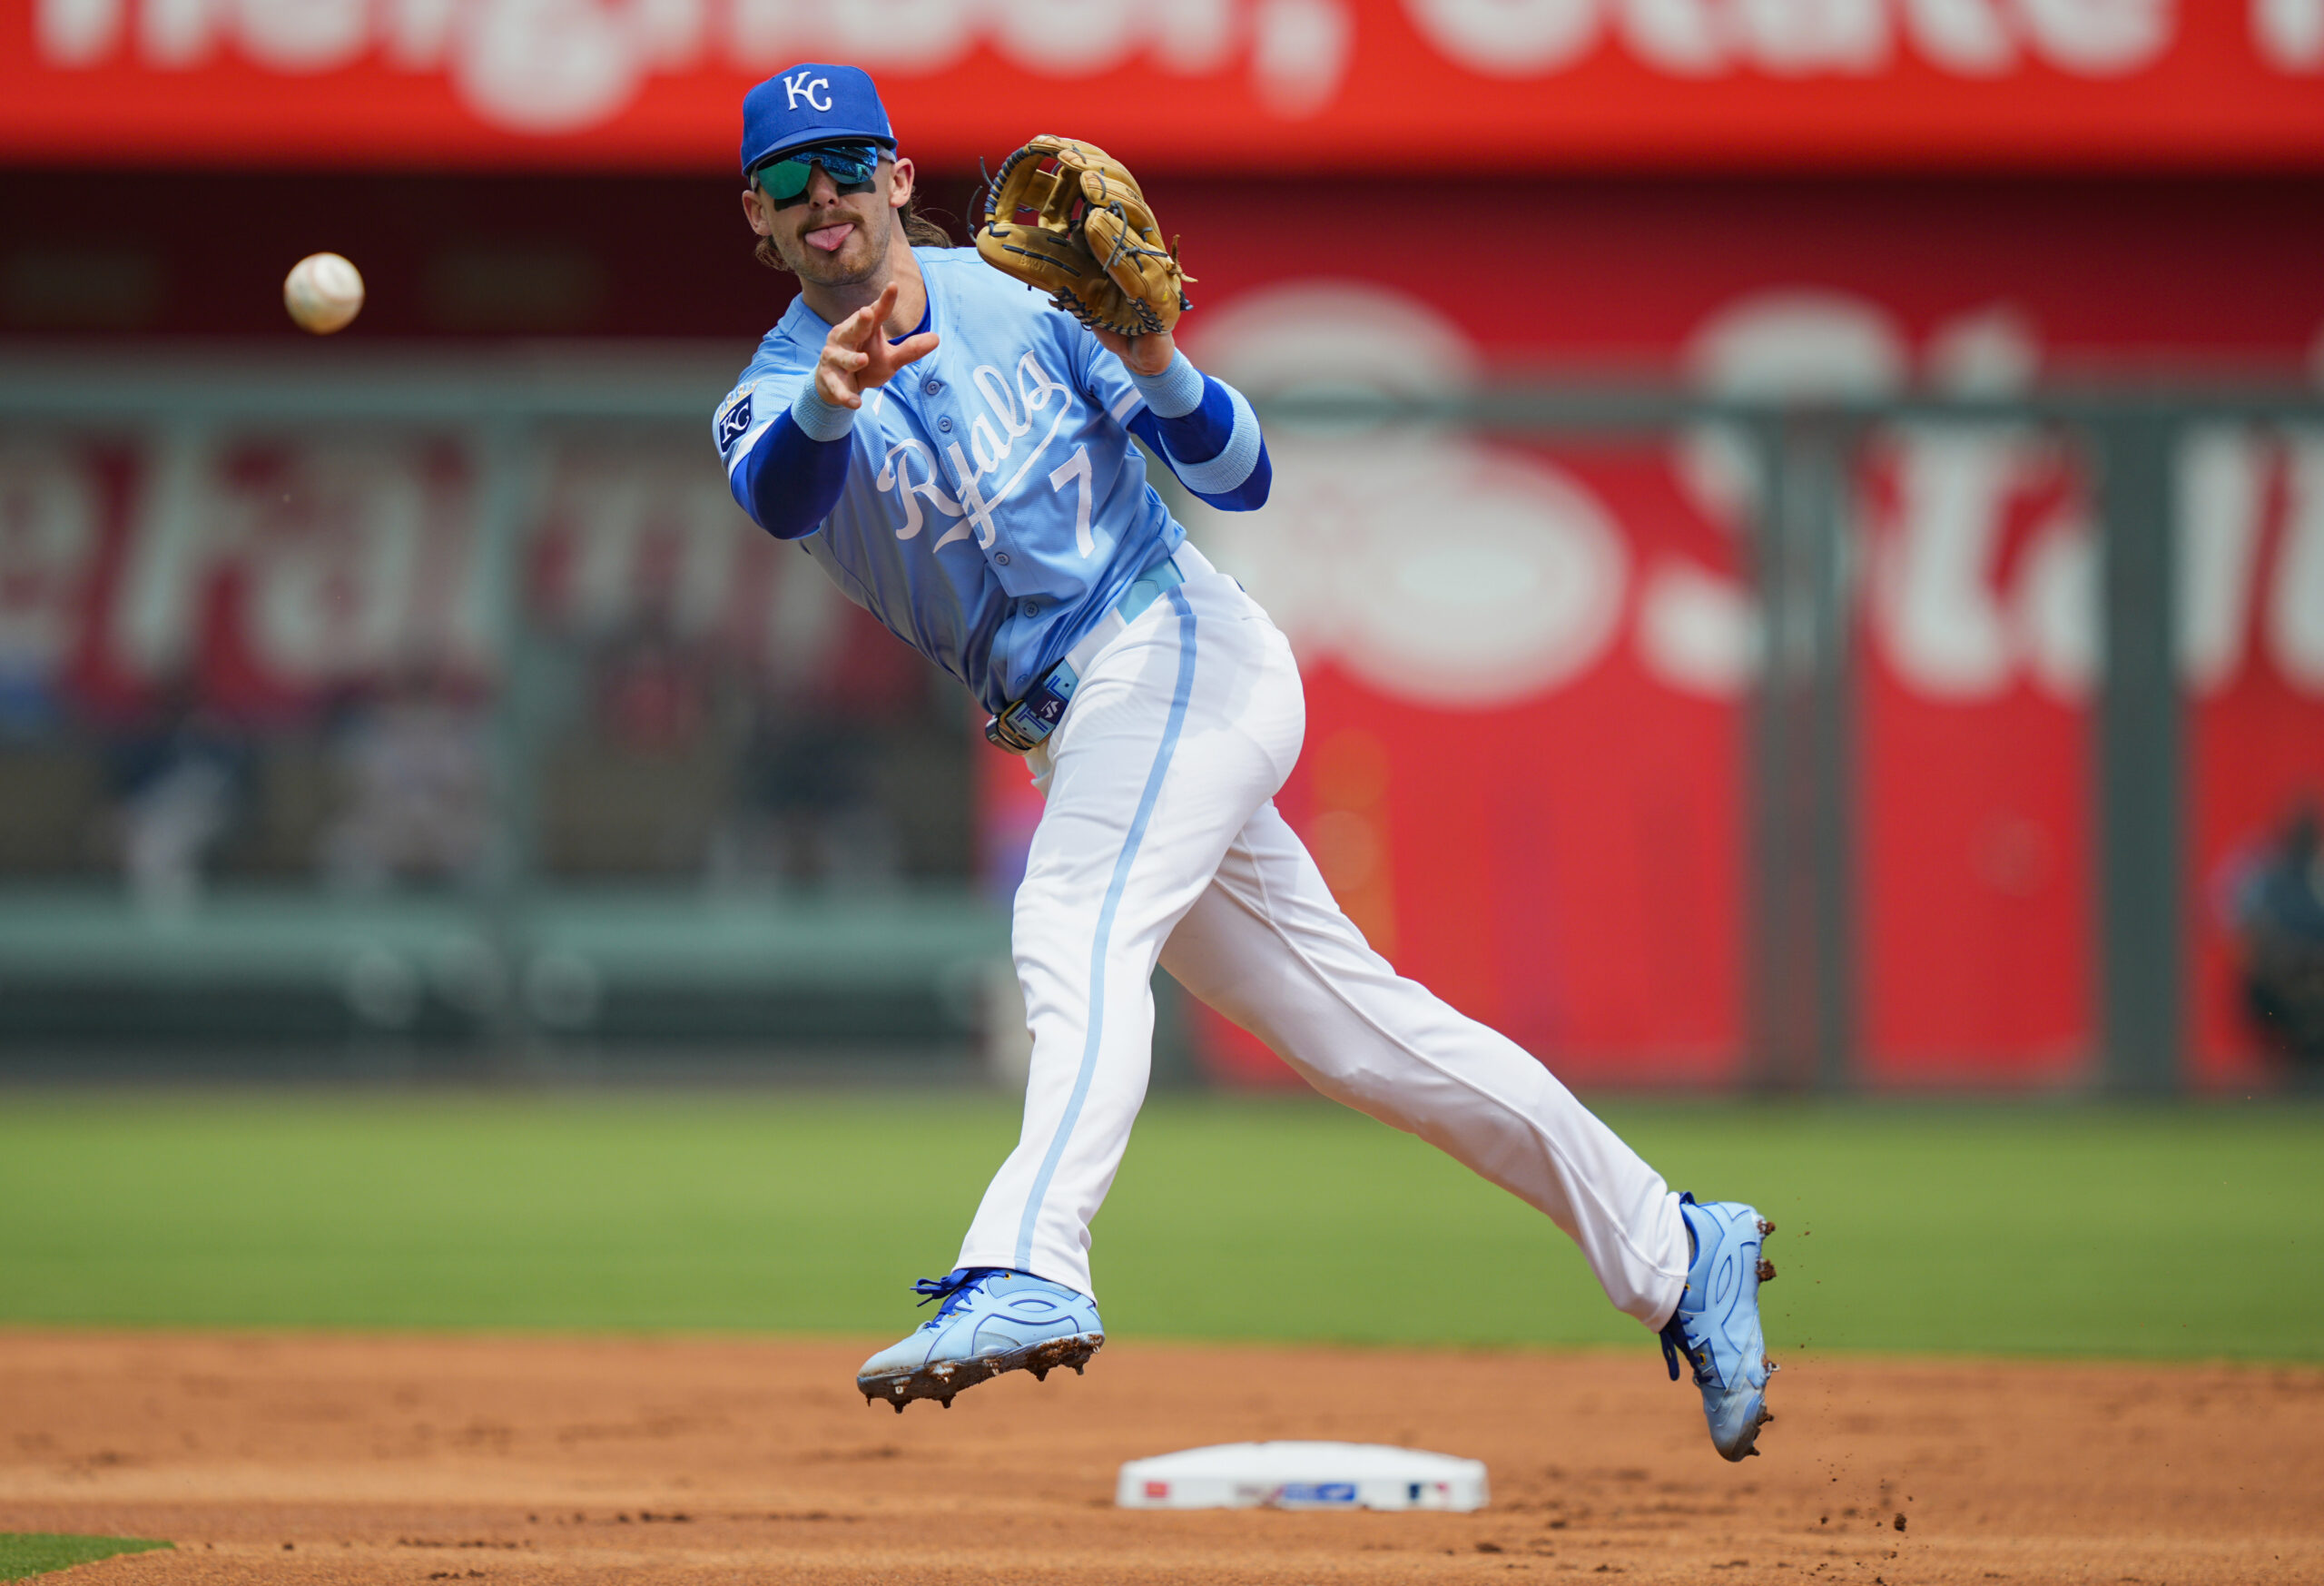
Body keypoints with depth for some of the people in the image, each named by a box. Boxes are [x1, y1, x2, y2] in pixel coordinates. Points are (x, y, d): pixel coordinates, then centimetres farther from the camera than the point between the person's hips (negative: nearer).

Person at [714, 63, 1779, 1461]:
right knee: (1357, 1024, 6)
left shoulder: (1028, 291, 1)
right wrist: (827, 401, -45)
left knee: (1076, 928, -30)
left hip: (1177, 647, -4)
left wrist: (1157, 369, -21)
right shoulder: (775, 394, 4)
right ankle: (1679, 1258, 15)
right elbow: (777, 494, -23)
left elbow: (1241, 478, -2)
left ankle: (1028, 1272, -48)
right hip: (1074, 735, 4)